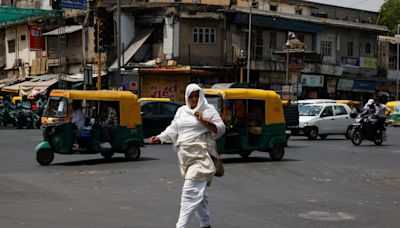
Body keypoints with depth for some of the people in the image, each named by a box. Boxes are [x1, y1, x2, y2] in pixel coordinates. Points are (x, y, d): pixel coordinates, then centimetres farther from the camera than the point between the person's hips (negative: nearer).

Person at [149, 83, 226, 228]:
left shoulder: (208, 109, 1)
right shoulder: (181, 111, 15)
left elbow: (221, 129, -3)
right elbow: (173, 129, 19)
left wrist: (205, 122, -16)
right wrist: (159, 137, 9)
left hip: (200, 156, -6)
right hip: (185, 156, 6)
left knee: (191, 190, -13)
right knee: (198, 191, 13)